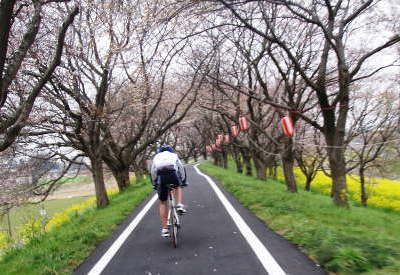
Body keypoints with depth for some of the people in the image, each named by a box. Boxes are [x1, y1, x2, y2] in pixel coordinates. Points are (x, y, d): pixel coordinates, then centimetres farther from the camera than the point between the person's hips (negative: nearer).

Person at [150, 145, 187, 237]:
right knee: (178, 187, 35)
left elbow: (153, 172, 28)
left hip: (160, 176, 1)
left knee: (163, 203, 14)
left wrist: (155, 184, 35)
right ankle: (179, 205, 11)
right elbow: (181, 169, 30)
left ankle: (164, 229, 12)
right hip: (172, 173, 0)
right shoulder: (174, 155, 31)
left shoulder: (156, 156, 33)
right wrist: (183, 182, 38)